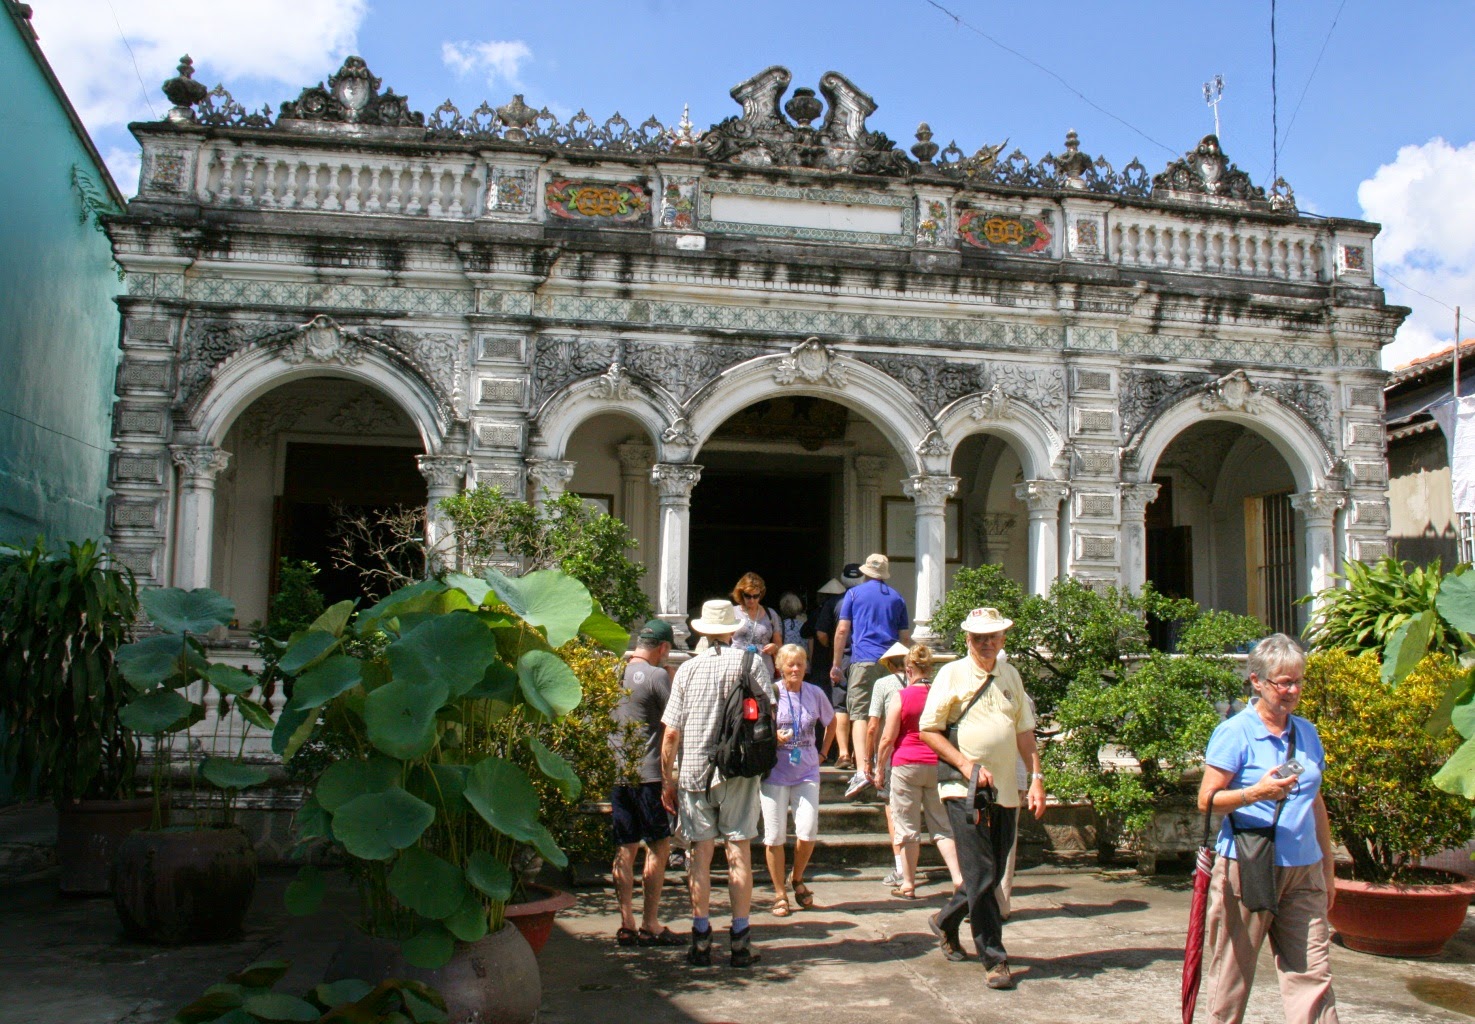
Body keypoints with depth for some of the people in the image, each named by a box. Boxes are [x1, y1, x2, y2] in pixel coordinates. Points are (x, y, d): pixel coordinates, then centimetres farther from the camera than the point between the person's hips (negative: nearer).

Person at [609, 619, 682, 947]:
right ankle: (650, 925, 4)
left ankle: (626, 924, 12)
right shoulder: (657, 676, -11)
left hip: (616, 773, 6)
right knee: (658, 846, 3)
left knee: (625, 849, 9)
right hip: (649, 773, -6)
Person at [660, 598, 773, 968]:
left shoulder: (687, 669, -1)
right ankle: (740, 939, 9)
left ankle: (701, 940, 9)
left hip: (693, 772, 0)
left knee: (699, 854, 6)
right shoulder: (749, 662, -3)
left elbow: (670, 733, -1)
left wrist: (667, 780, 9)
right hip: (739, 771, 0)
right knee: (739, 852, 6)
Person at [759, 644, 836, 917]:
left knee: (807, 832, -7)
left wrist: (822, 752, 14)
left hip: (807, 771, 2)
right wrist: (773, 739, -16)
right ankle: (780, 894, 16)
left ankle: (798, 880, 21)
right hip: (775, 771, -1)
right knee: (775, 836, 0)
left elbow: (831, 722, 21)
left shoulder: (815, 694, 3)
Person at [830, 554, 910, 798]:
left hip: (863, 661, -3)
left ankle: (862, 771, -23)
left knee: (859, 714, -9)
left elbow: (842, 630, 1)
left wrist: (836, 664, 6)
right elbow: (905, 636, 15)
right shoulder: (896, 598, 15)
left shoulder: (854, 593, 7)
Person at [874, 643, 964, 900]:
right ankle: (958, 877, 0)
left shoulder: (902, 697, -8)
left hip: (906, 765, -4)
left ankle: (908, 884, 11)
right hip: (937, 766, 4)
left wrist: (879, 769, 2)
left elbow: (888, 738, -7)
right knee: (942, 825, 10)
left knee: (907, 827, 5)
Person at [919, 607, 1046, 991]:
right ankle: (995, 959, 3)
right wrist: (967, 765, -13)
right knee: (981, 875, -7)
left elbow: (1024, 730, 16)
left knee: (990, 875, 11)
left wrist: (1036, 778, 7)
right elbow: (928, 730, -4)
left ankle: (945, 921, 35)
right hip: (964, 791, -5)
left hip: (1005, 791, 5)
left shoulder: (1010, 675, 12)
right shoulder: (952, 675, -2)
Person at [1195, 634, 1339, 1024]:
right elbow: (1207, 799, -11)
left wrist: (1327, 869, 20)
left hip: (1304, 872, 5)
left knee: (1313, 972, 0)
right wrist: (1256, 793, -26)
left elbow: (1316, 804, 20)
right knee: (1232, 974, 5)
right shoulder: (1234, 733, -7)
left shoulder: (1307, 733, 12)